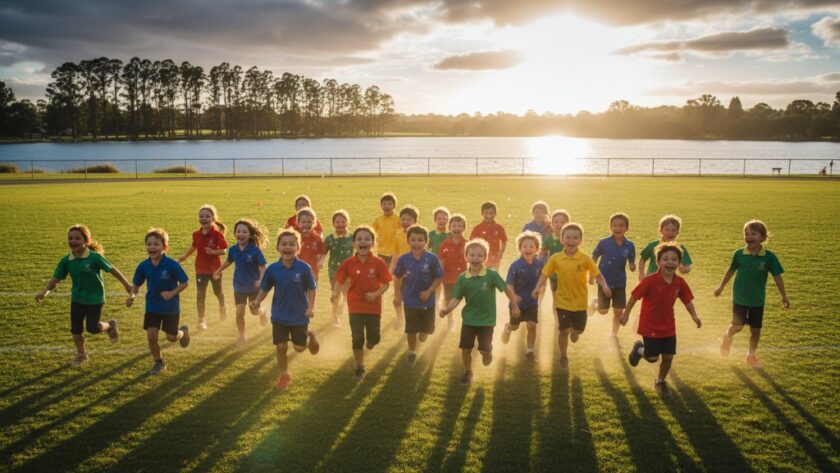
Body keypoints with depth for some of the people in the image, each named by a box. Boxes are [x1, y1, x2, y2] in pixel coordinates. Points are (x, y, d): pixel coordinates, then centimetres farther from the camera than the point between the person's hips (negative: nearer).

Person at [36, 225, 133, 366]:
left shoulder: (94, 257, -20)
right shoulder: (66, 260, -8)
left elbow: (112, 269, -11)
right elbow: (55, 279, -7)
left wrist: (127, 285, -6)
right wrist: (45, 291, -25)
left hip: (95, 299, -4)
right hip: (77, 299, 4)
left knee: (92, 328, -5)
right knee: (75, 329, 9)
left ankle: (110, 326, 28)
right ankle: (81, 354, 32)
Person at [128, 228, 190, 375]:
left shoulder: (172, 265, -21)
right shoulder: (143, 266, -10)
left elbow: (185, 282, -12)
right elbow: (136, 284, 1)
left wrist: (172, 293, -25)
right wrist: (132, 295, -19)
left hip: (171, 307, -3)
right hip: (152, 307, 3)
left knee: (171, 337, 7)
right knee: (151, 336, -1)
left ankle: (183, 331, 44)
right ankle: (159, 363, 23)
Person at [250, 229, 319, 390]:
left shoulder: (304, 268, -16)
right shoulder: (272, 269, -9)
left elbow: (311, 289, -7)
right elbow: (265, 288, 2)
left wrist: (311, 307, -17)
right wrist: (257, 302, -13)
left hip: (300, 316, -2)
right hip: (279, 316, 2)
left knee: (299, 347, 9)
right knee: (281, 347, 5)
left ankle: (309, 336, 42)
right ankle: (283, 376, 26)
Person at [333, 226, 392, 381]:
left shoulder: (379, 263, -11)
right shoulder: (348, 263, -8)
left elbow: (386, 284, -5)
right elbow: (339, 281, -3)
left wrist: (376, 294, -21)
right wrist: (336, 293, -22)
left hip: (373, 306, 0)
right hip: (355, 306, 0)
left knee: (373, 338, 7)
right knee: (357, 339, 3)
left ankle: (371, 339, 46)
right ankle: (360, 368, 20)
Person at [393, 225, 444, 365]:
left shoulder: (432, 259, -17)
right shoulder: (403, 259, -12)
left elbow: (438, 277, -8)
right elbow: (397, 277, 1)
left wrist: (429, 292, -18)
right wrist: (397, 296, 1)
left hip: (427, 300, 0)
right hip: (410, 301, 0)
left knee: (428, 328, 16)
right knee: (411, 330, 9)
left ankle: (423, 332, 53)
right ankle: (412, 352, 30)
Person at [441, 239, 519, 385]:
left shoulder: (492, 275, -16)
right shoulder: (463, 278, -9)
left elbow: (506, 289, -5)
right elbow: (457, 298, -5)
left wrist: (515, 306, 2)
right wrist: (447, 309, -24)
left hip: (486, 319, -2)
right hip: (469, 318, 2)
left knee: (484, 349, -6)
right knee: (465, 348, 5)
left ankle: (488, 353, 32)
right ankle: (468, 372, 31)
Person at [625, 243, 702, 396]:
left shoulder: (680, 283, -8)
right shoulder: (650, 281, -22)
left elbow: (687, 301, 5)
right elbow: (634, 296, -14)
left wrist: (694, 316, -10)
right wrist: (626, 314, -8)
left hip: (668, 327, 4)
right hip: (650, 326, -4)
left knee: (668, 357, 7)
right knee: (652, 358, 0)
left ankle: (660, 382, 33)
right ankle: (639, 349, 34)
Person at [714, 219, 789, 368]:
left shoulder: (769, 257, -10)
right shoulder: (739, 254, -8)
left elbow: (777, 276, -3)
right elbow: (731, 271, 6)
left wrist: (784, 296, -3)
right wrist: (721, 287, 15)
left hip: (757, 300, 1)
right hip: (740, 298, -1)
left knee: (755, 329, 9)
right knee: (737, 326, -12)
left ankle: (751, 355, 29)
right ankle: (727, 336, 22)